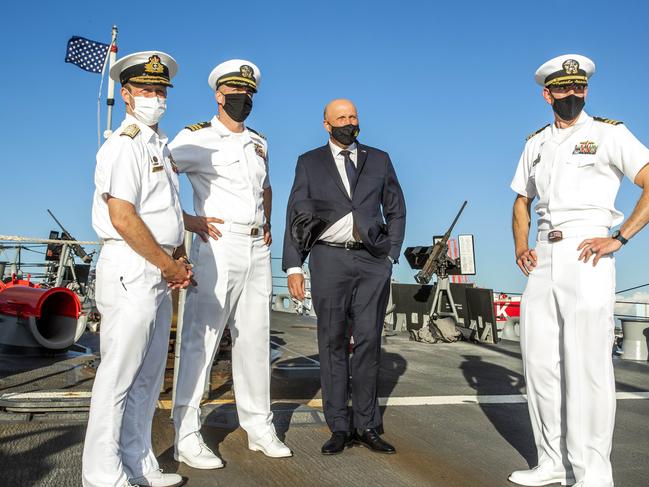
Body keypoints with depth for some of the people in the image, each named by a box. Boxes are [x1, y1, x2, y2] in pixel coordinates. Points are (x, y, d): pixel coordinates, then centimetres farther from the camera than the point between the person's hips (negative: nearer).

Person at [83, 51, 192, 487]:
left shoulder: (159, 144, 19)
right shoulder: (124, 145, -10)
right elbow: (123, 219, -19)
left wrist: (178, 262, 9)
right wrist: (170, 266, -11)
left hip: (159, 271, 9)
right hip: (131, 269, -9)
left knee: (149, 374, 14)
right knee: (120, 372, -3)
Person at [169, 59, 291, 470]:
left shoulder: (259, 143, 17)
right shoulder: (197, 138, -2)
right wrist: (186, 220, -11)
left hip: (258, 250, 6)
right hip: (218, 245, -6)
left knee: (255, 339, 10)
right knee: (201, 338, -5)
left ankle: (259, 427, 21)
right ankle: (187, 434, 4)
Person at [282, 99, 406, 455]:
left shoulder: (379, 159, 14)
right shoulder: (309, 163, 10)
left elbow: (396, 211, 18)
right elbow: (295, 217, 6)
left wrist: (391, 255, 7)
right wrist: (294, 267, -3)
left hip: (372, 261, 1)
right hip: (329, 259, -1)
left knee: (369, 341, 1)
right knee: (333, 343, 1)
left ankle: (367, 426, 9)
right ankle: (339, 428, 8)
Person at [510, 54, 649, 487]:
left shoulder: (609, 134, 3)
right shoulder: (536, 143, 18)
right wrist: (520, 247, 10)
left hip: (586, 258, -6)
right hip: (544, 259, 6)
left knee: (586, 368, -7)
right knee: (540, 363, 8)